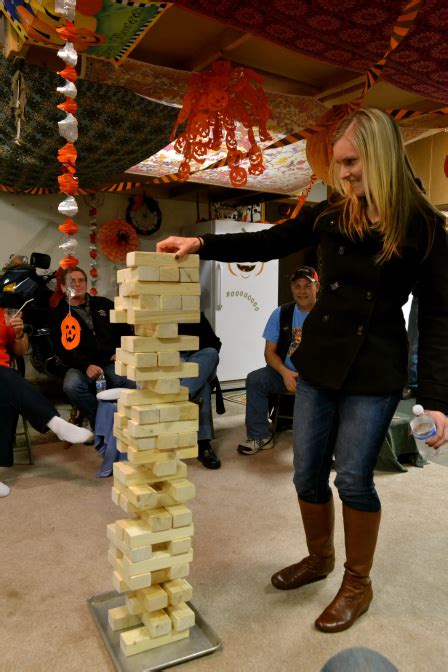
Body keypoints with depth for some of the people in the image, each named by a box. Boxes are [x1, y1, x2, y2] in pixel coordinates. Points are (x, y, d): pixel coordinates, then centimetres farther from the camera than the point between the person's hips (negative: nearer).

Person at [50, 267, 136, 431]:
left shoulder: (103, 304, 20)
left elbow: (124, 329, 24)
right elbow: (63, 350, -1)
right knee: (71, 385, -36)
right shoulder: (58, 315, 11)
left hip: (111, 362, 1)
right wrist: (86, 366, -17)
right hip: (81, 366, -1)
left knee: (133, 382, -32)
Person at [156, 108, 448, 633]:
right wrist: (202, 245, -8)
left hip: (374, 371, -4)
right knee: (308, 473, 11)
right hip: (318, 361, 4)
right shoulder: (331, 214, 3)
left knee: (353, 478, 0)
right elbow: (267, 243, 5)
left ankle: (358, 584, 27)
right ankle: (319, 558, 38)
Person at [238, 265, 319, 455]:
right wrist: (285, 372, -18)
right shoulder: (281, 313, 3)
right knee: (254, 379, -21)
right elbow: (270, 351, 2)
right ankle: (260, 436, -5)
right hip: (287, 373, 3)